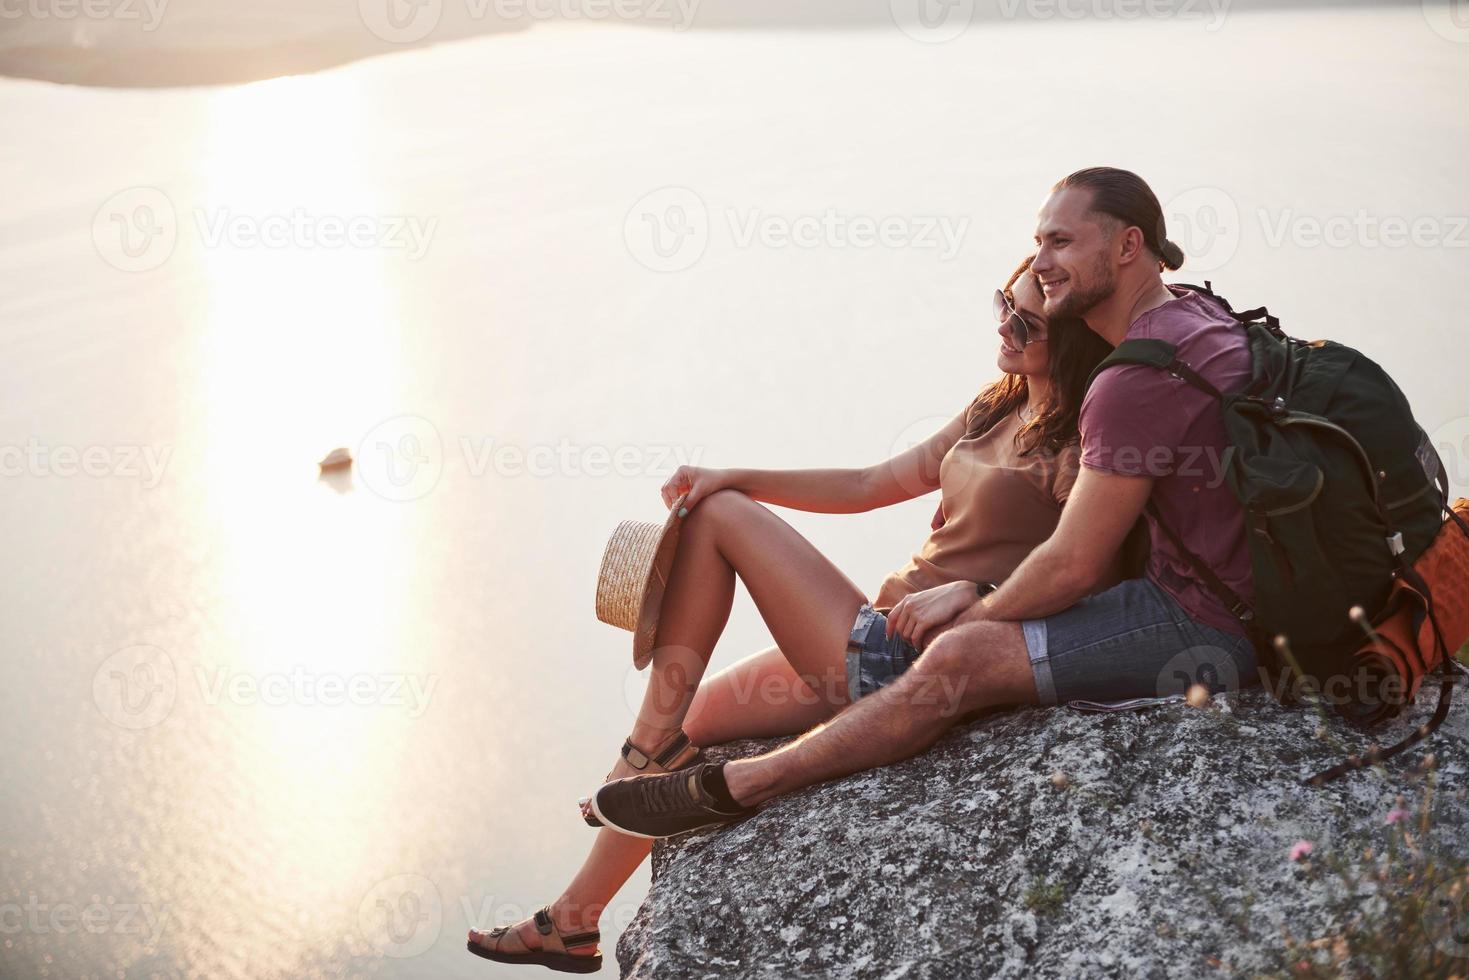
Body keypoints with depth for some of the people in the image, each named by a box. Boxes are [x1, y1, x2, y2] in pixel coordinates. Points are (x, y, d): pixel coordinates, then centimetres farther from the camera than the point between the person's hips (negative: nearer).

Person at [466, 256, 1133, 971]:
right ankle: (575, 919, 16)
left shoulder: (1081, 443, -12)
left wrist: (971, 590, -28)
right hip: (873, 649, 9)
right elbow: (873, 486, 17)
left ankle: (654, 741, 3)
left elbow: (1096, 585, -19)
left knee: (717, 517, -4)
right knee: (684, 721, 8)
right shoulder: (998, 408, 14)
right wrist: (740, 478, 9)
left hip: (910, 666, -9)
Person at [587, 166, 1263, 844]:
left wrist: (976, 617, 0)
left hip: (1205, 625, -11)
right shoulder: (1193, 311, 12)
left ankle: (725, 788, -10)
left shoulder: (1137, 381, -21)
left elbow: (1071, 567, -19)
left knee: (959, 660, -18)